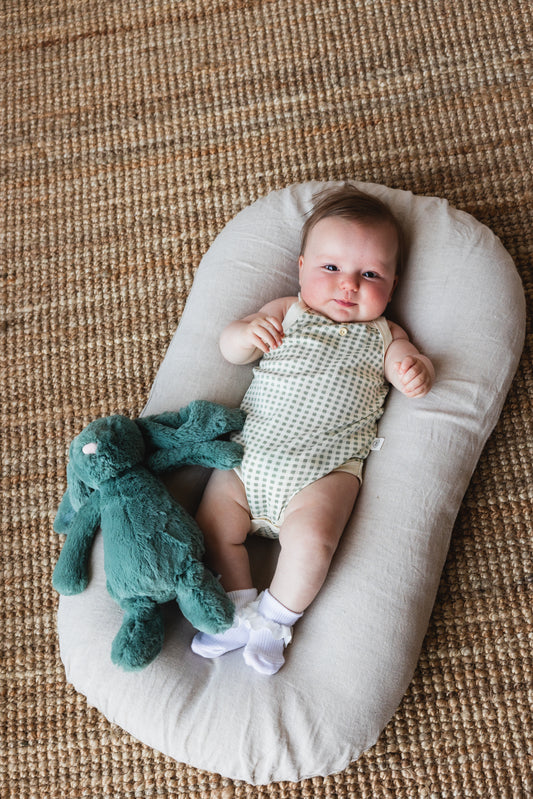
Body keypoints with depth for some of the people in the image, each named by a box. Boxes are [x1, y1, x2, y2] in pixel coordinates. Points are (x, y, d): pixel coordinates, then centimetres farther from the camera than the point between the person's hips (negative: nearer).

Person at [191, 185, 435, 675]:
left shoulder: (383, 337, 13)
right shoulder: (286, 313, 13)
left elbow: (412, 378, 5)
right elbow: (229, 349, 12)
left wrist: (417, 372, -19)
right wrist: (249, 333, -10)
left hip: (324, 469, -2)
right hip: (251, 453, 2)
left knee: (311, 537, -24)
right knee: (211, 528, -8)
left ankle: (274, 618, 0)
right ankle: (239, 609, 11)